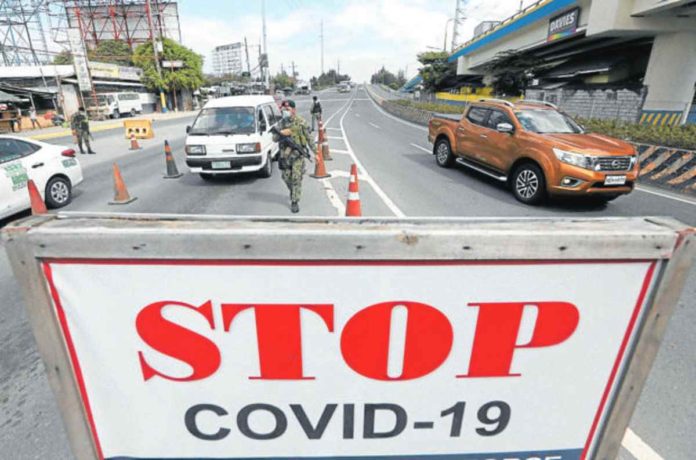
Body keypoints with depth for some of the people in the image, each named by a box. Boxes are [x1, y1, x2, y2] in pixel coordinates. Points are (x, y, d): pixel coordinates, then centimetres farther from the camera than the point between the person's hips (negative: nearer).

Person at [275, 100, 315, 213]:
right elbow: (275, 139, 6)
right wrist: (280, 133, -15)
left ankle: (295, 202, 0)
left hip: (298, 154, -4)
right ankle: (293, 193, 38)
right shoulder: (282, 123, 7)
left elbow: (309, 138, 0)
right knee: (286, 178, 10)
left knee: (296, 179, -6)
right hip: (285, 155, 4)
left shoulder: (301, 122, -4)